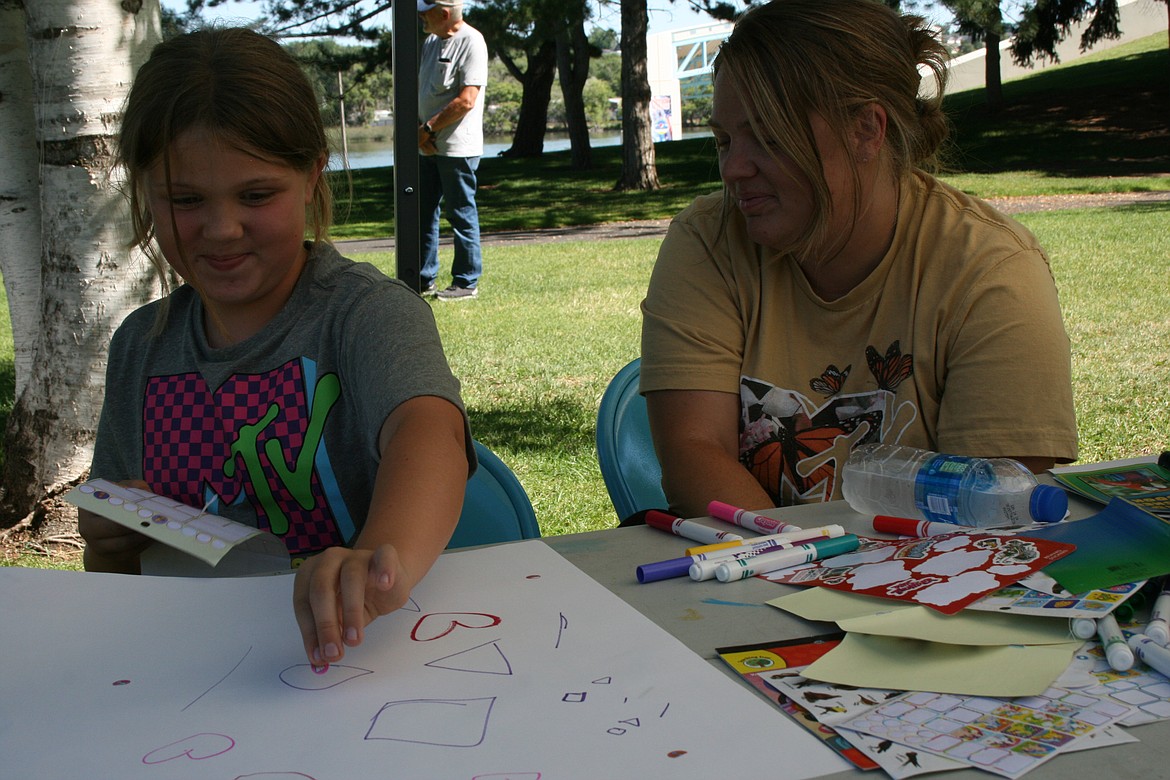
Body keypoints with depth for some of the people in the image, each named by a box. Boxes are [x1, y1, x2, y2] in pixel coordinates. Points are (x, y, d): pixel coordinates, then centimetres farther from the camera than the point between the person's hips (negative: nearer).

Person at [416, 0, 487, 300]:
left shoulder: (471, 42, -12)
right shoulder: (431, 41, 14)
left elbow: (466, 100, -18)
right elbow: (418, 89, 14)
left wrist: (429, 128, -13)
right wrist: (419, 128, -3)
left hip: (458, 148, -8)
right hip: (428, 148, 8)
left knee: (462, 215, 0)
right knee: (423, 213, 12)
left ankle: (467, 283, 10)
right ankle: (424, 279, 22)